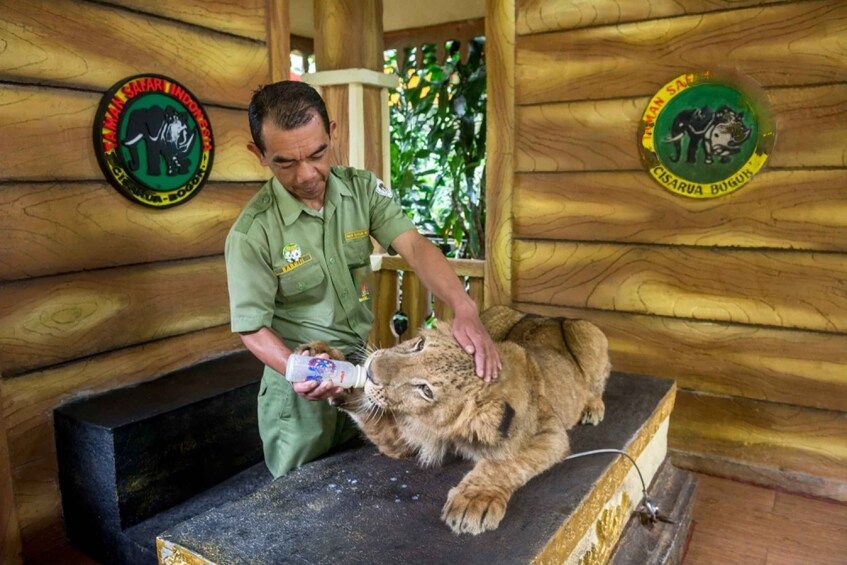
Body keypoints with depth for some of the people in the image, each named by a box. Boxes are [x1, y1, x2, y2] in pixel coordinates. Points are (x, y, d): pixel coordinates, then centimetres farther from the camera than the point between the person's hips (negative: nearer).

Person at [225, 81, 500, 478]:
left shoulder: (363, 189, -8)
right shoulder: (252, 231, -19)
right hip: (301, 390, -3)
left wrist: (464, 309, -36)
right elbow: (252, 328, -13)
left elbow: (414, 246, -19)